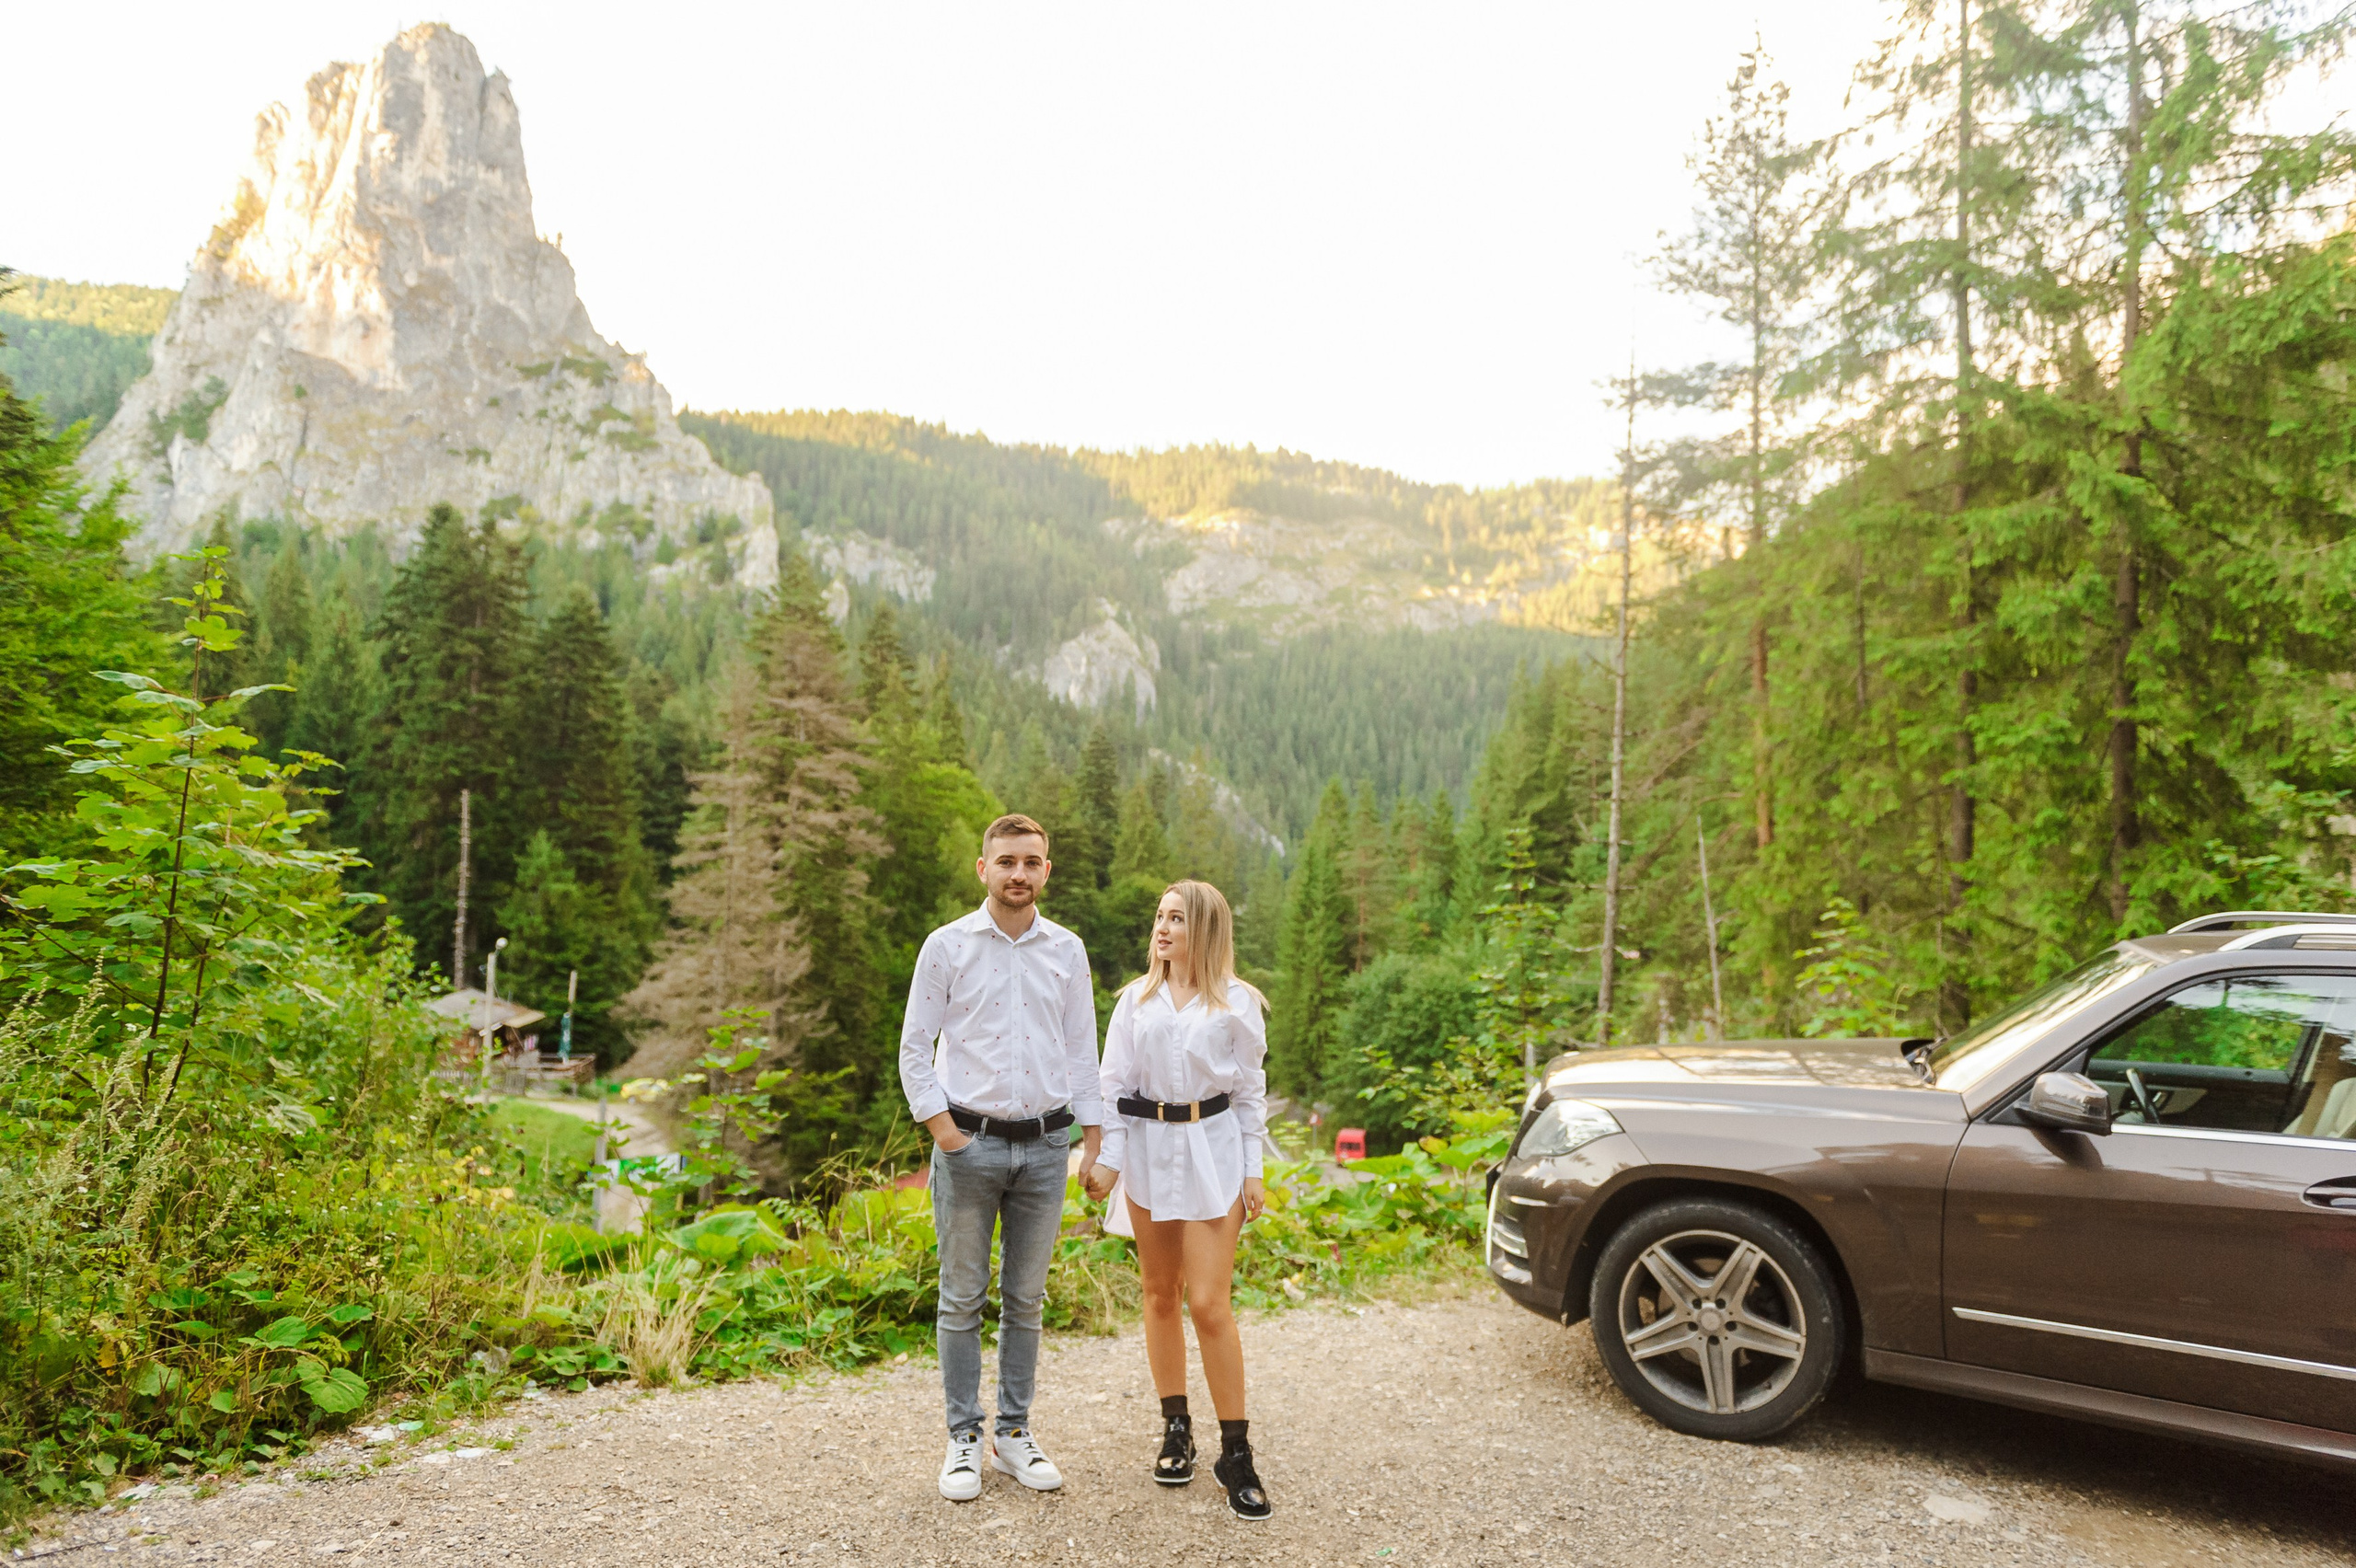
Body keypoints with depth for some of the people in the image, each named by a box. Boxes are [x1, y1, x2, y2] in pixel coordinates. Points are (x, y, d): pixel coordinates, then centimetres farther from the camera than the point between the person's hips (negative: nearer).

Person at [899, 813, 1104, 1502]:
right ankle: (963, 1439, 18)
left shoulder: (1067, 952, 6)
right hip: (970, 1142, -2)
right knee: (963, 1298, 5)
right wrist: (943, 1129, -7)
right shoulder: (948, 946, -1)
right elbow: (914, 1048, 0)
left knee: (1027, 1299, 10)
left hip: (1044, 1145, 2)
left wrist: (1095, 1139, 7)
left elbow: (1083, 1051, 11)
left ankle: (1015, 1433, 23)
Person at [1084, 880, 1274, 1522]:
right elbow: (1114, 1081, 5)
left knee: (1209, 1302, -8)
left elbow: (1250, 1088, 4)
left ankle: (1235, 1452, 2)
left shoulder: (1235, 1003, 0)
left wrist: (1252, 1172, 2)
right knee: (1160, 1294, 10)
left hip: (1211, 1147, -3)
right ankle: (1176, 1430, 25)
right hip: (1149, 1147, 3)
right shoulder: (1136, 999, 5)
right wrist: (1108, 1158, -3)